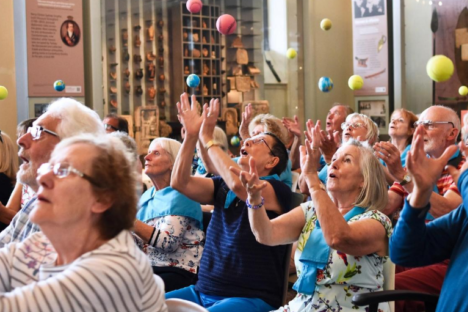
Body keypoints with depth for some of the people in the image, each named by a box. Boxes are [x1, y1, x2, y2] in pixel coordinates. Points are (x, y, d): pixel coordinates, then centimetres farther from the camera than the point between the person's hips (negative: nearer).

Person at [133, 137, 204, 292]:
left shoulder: (180, 195, -8)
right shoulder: (146, 196, 14)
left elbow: (168, 242, -20)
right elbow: (140, 243, 13)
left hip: (179, 272, -7)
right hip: (148, 268, 7)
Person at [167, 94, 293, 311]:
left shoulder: (279, 191, -6)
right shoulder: (223, 186, 13)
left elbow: (239, 185, -25)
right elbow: (180, 182, 0)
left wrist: (207, 139, -18)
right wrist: (191, 135, -9)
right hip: (204, 291, 7)